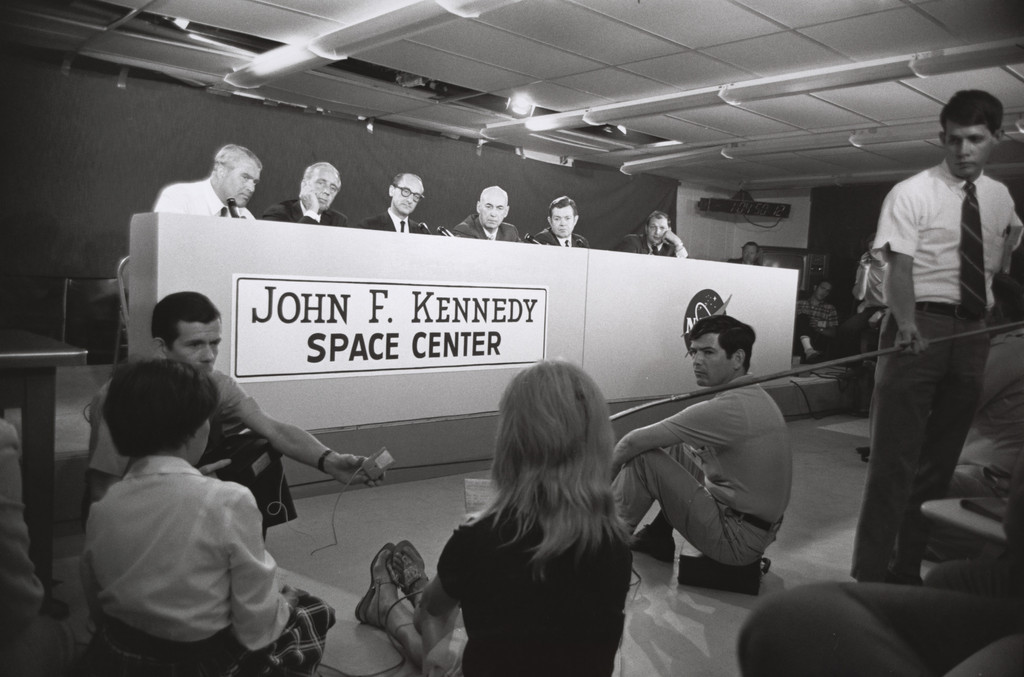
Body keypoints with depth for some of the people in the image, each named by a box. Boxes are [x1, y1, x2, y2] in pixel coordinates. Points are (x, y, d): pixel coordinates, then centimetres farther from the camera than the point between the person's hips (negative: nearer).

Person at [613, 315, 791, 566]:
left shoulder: (729, 407, -24)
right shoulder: (755, 395, 7)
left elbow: (634, 442, -21)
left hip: (736, 541, -10)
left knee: (642, 459, -12)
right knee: (676, 449, 18)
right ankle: (657, 537, 24)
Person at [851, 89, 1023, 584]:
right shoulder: (912, 193, -4)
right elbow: (899, 268, -14)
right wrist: (907, 324, -30)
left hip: (973, 334, 6)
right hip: (920, 329, -6)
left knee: (941, 458, 9)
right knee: (896, 455, -8)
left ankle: (908, 569, 20)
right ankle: (870, 573, -1)